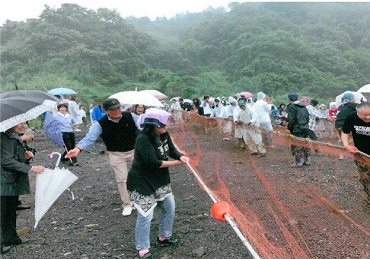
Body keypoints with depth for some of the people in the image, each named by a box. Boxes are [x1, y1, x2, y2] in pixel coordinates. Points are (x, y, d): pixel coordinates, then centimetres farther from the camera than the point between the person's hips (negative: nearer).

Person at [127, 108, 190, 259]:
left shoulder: (164, 134, -5)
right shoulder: (143, 139, -29)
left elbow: (172, 150, 4)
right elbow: (154, 163, -30)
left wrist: (181, 156, -19)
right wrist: (177, 163, -23)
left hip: (160, 180, 9)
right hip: (142, 182, -8)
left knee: (169, 208, 16)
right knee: (146, 215, -3)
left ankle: (164, 238, 37)